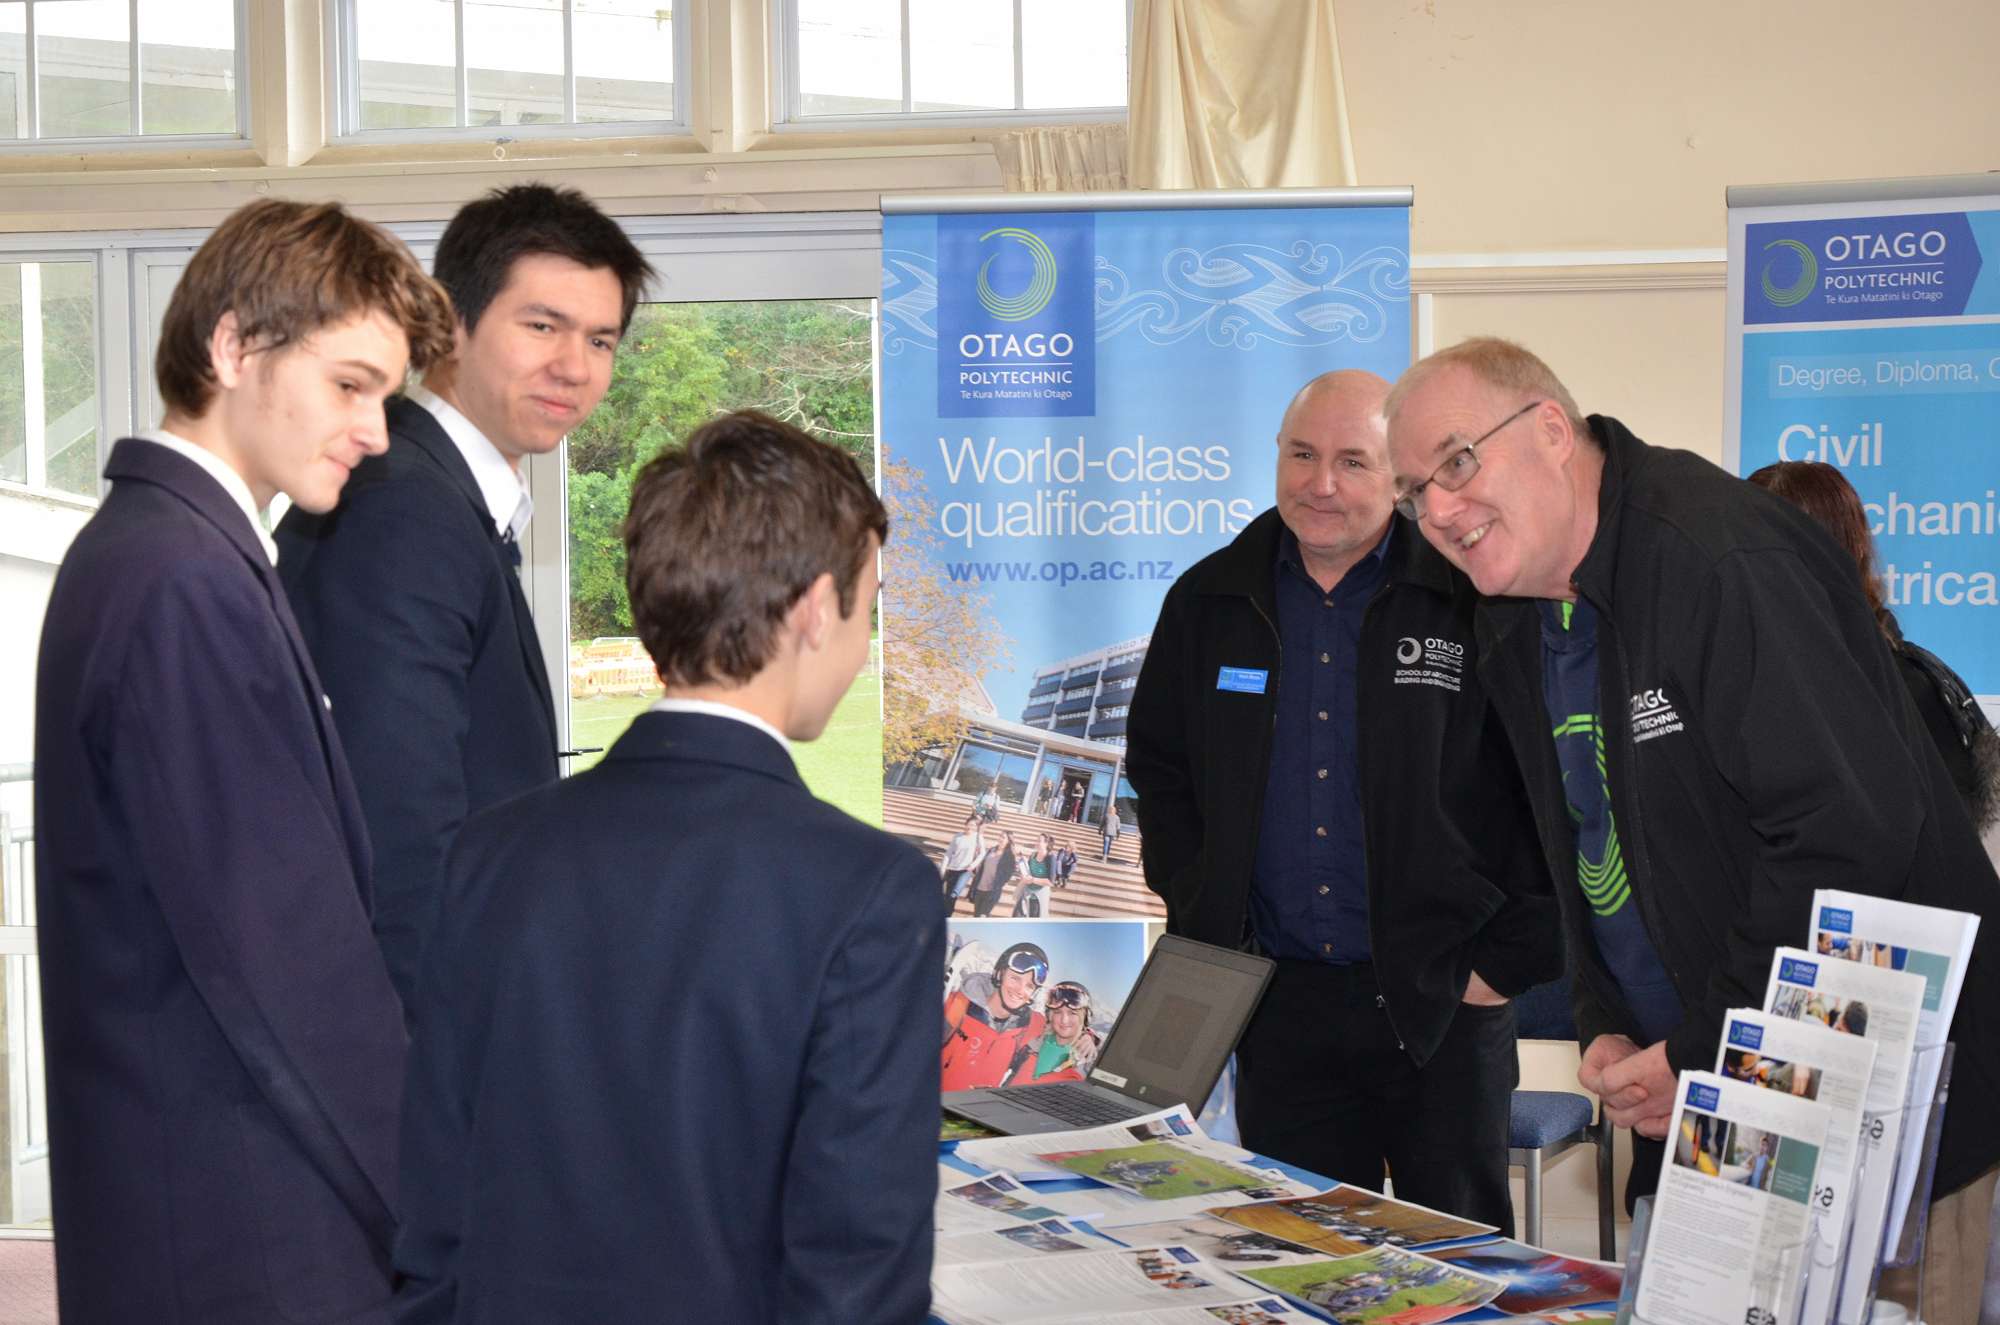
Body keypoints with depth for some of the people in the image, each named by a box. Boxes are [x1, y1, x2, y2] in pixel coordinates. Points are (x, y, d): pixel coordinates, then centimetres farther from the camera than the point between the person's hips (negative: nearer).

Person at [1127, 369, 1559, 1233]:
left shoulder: (1476, 602, -8)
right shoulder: (1210, 603, 7)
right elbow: (1158, 771, 19)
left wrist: (1513, 958, -7)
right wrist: (1197, 920, 10)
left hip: (1440, 1004, -3)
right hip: (1280, 1004, 4)